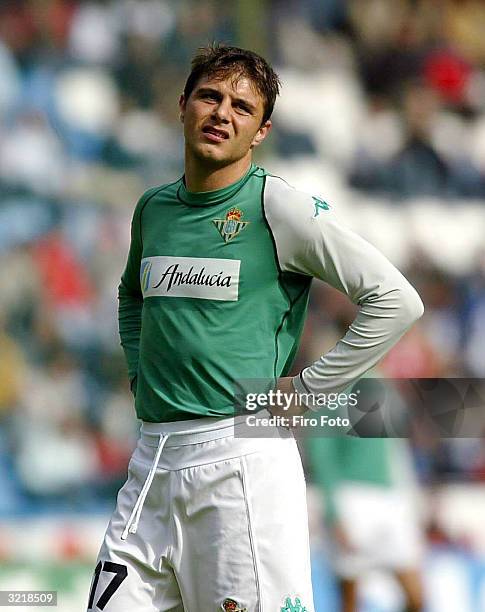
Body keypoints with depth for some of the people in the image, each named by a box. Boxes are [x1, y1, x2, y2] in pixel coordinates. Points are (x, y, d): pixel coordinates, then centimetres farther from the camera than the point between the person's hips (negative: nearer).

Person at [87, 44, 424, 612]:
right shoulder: (153, 207, 14)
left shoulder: (279, 205, -5)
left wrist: (308, 386, -8)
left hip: (241, 456, -6)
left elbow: (395, 300, -10)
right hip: (152, 456, 6)